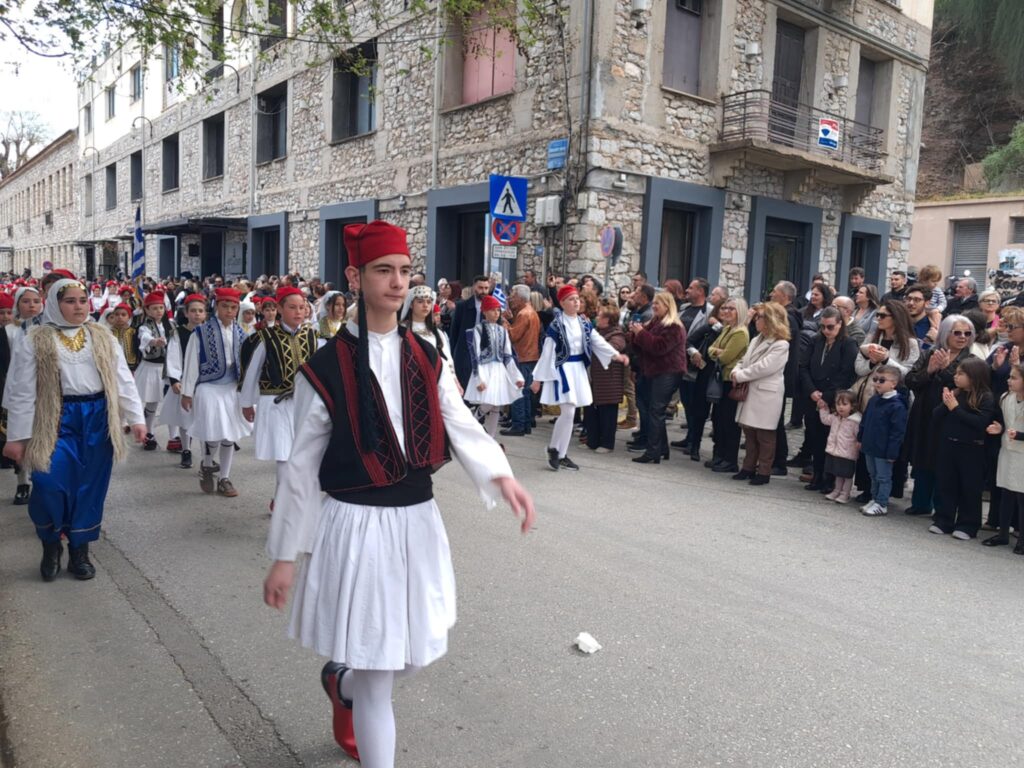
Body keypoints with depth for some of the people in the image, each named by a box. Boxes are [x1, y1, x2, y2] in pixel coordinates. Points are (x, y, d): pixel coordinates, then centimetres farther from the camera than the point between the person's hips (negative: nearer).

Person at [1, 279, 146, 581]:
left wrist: (136, 418, 1)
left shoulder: (102, 337, 8)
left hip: (97, 418, 3)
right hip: (57, 419, -2)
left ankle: (79, 550, 22)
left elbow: (123, 379, 8)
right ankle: (50, 544, 14)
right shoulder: (36, 340, 1)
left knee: (90, 485, 6)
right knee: (49, 483, -14)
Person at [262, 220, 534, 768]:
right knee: (377, 679, 2)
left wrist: (501, 477, -26)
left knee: (405, 657, 21)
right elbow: (302, 468, -5)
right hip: (356, 529, -5)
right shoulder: (325, 368, -10)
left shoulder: (426, 359, 4)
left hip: (418, 523, 5)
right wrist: (285, 556, -2)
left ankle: (340, 683, 54)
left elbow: (461, 427, -6)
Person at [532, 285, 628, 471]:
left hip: (579, 369, 6)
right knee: (567, 412, -13)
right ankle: (553, 448, 8)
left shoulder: (584, 323, 8)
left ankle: (562, 454, 17)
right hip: (562, 369, -6)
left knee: (570, 414, 8)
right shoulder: (556, 325, -9)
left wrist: (616, 355, -15)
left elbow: (598, 341, 1)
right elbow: (547, 352, -9)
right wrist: (538, 378, -8)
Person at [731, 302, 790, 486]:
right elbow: (744, 361, 14)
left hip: (766, 396, -8)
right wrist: (736, 372, -7)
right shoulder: (756, 340, 15)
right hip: (750, 393, 8)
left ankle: (764, 472, 10)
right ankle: (749, 467, 22)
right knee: (749, 432, 13)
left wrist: (740, 376, -15)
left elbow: (762, 367, -20)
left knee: (764, 435, 2)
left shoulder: (781, 345, -11)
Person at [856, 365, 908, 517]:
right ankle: (874, 499, 32)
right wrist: (861, 438, 17)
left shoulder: (897, 406, -19)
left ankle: (882, 504, 15)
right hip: (870, 446, 8)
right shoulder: (873, 400, 5)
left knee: (883, 477, 5)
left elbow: (897, 432, -19)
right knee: (873, 475, 19)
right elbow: (864, 421, 17)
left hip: (883, 450, -8)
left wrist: (892, 452, -18)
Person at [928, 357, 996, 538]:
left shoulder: (986, 398, -9)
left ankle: (967, 526, 14)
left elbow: (981, 423, -21)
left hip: (971, 450, -5)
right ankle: (943, 521, 20)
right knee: (946, 485, 11)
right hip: (947, 446, 5)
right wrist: (945, 404, -14)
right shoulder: (954, 393, 6)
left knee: (970, 488, 5)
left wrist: (956, 408, -18)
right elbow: (936, 416, 5)